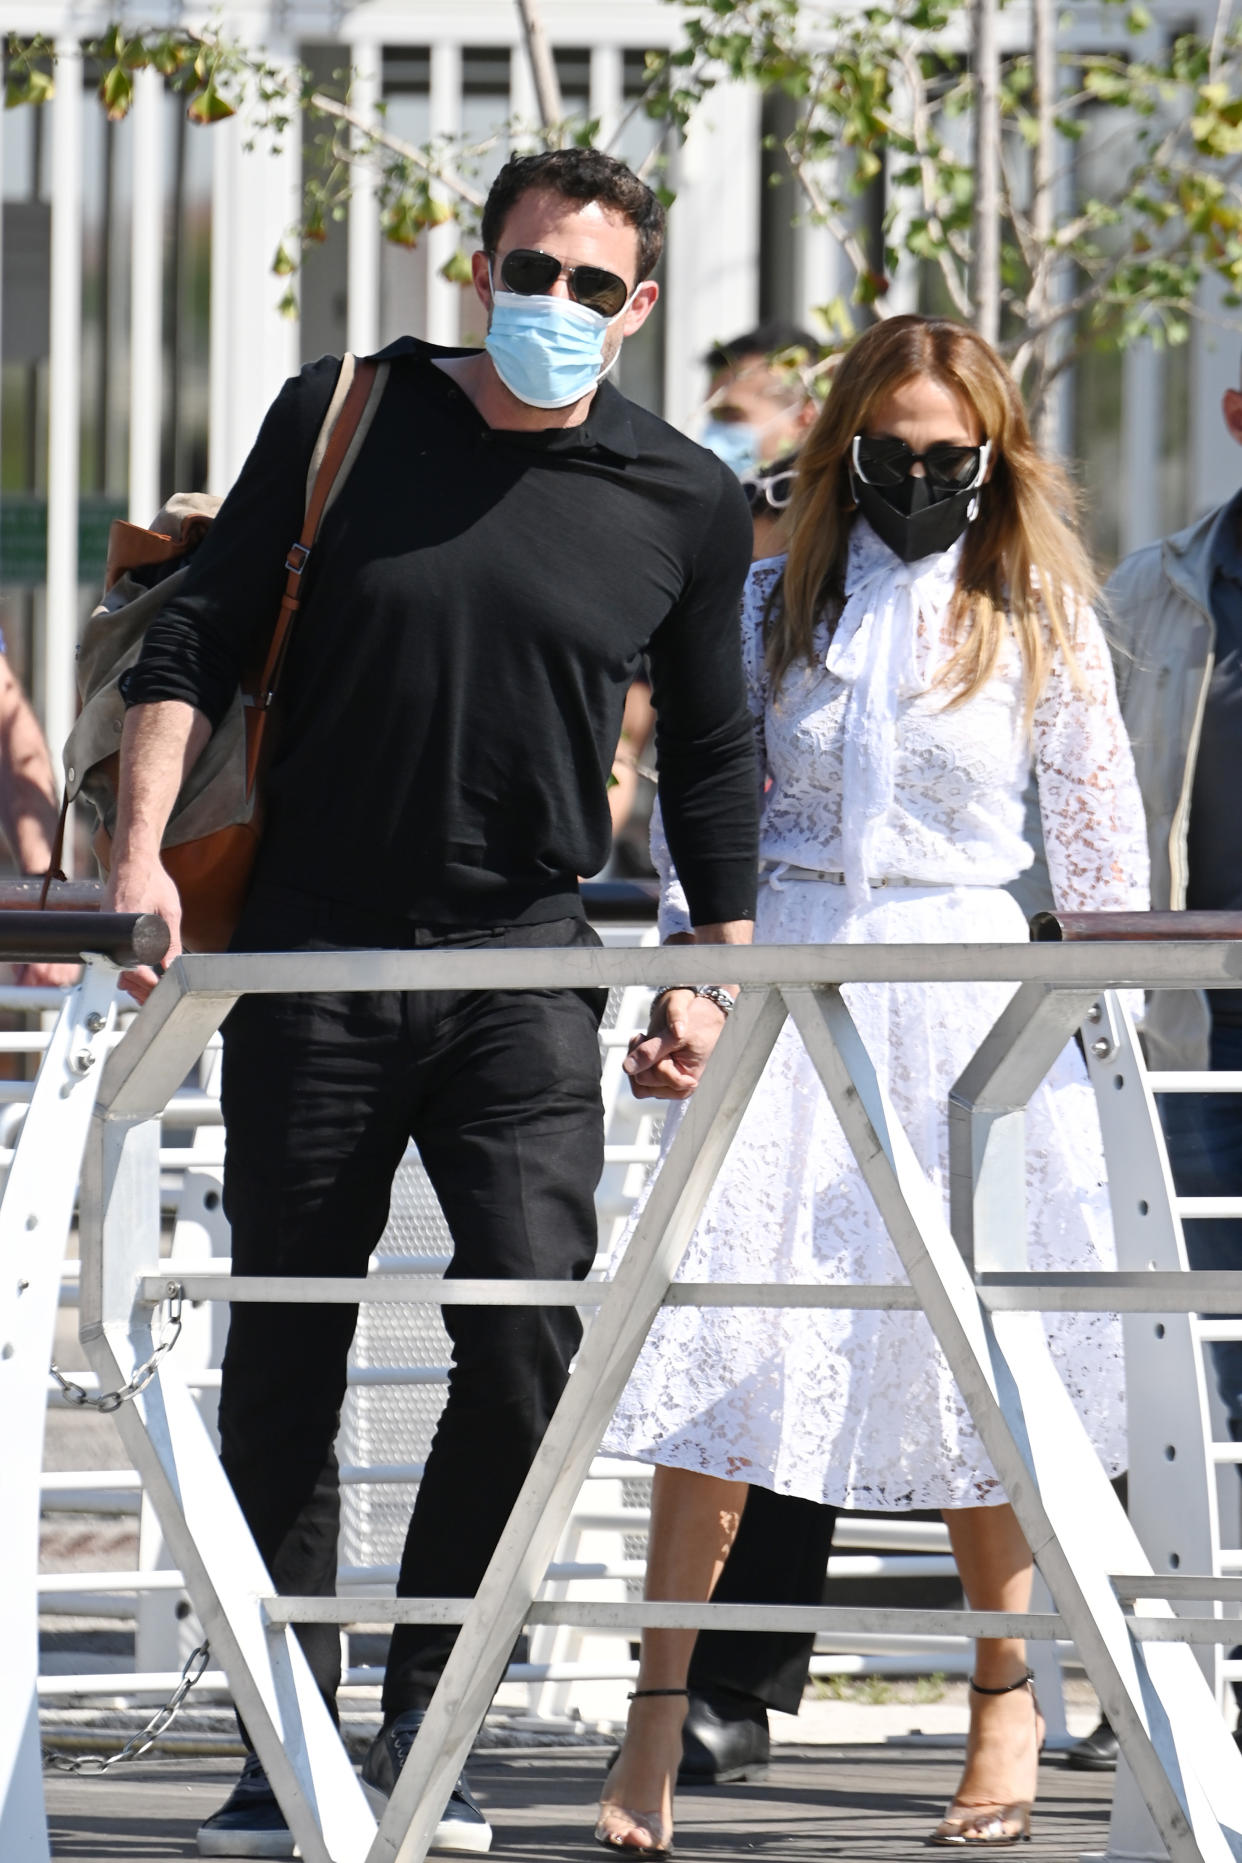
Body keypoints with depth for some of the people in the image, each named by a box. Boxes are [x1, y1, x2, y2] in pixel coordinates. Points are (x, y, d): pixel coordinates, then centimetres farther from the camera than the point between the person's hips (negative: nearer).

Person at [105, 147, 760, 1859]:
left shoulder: (684, 504, 3)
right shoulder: (344, 420, 1)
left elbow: (712, 755, 13)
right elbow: (199, 641, 2)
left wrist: (715, 979, 11)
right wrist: (143, 848, -10)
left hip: (522, 968, 0)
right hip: (310, 959, 0)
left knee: (531, 1328, -15)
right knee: (283, 1357, 3)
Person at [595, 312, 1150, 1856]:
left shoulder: (1041, 619, 4)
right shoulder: (775, 604, 7)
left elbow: (1099, 836, 7)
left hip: (967, 999, -1)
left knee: (970, 1353, 2)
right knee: (727, 1335, -9)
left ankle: (1006, 1710, 17)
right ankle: (657, 1721, -9)